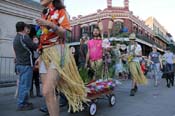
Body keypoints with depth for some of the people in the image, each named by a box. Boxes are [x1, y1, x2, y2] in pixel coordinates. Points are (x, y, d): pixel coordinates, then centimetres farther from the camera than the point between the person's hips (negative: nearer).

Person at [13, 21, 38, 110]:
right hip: (26, 64, -9)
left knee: (21, 84, 13)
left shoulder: (15, 38, 16)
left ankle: (23, 102, 21)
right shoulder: (24, 37, -12)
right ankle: (21, 105, 1)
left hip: (19, 64, 9)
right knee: (25, 85, -4)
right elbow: (34, 47, -10)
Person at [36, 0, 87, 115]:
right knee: (49, 92, 1)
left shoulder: (60, 11, 5)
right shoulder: (44, 14, 23)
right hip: (45, 53, 7)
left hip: (57, 51, -6)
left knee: (47, 91, -20)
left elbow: (64, 33, -8)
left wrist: (51, 25, -19)